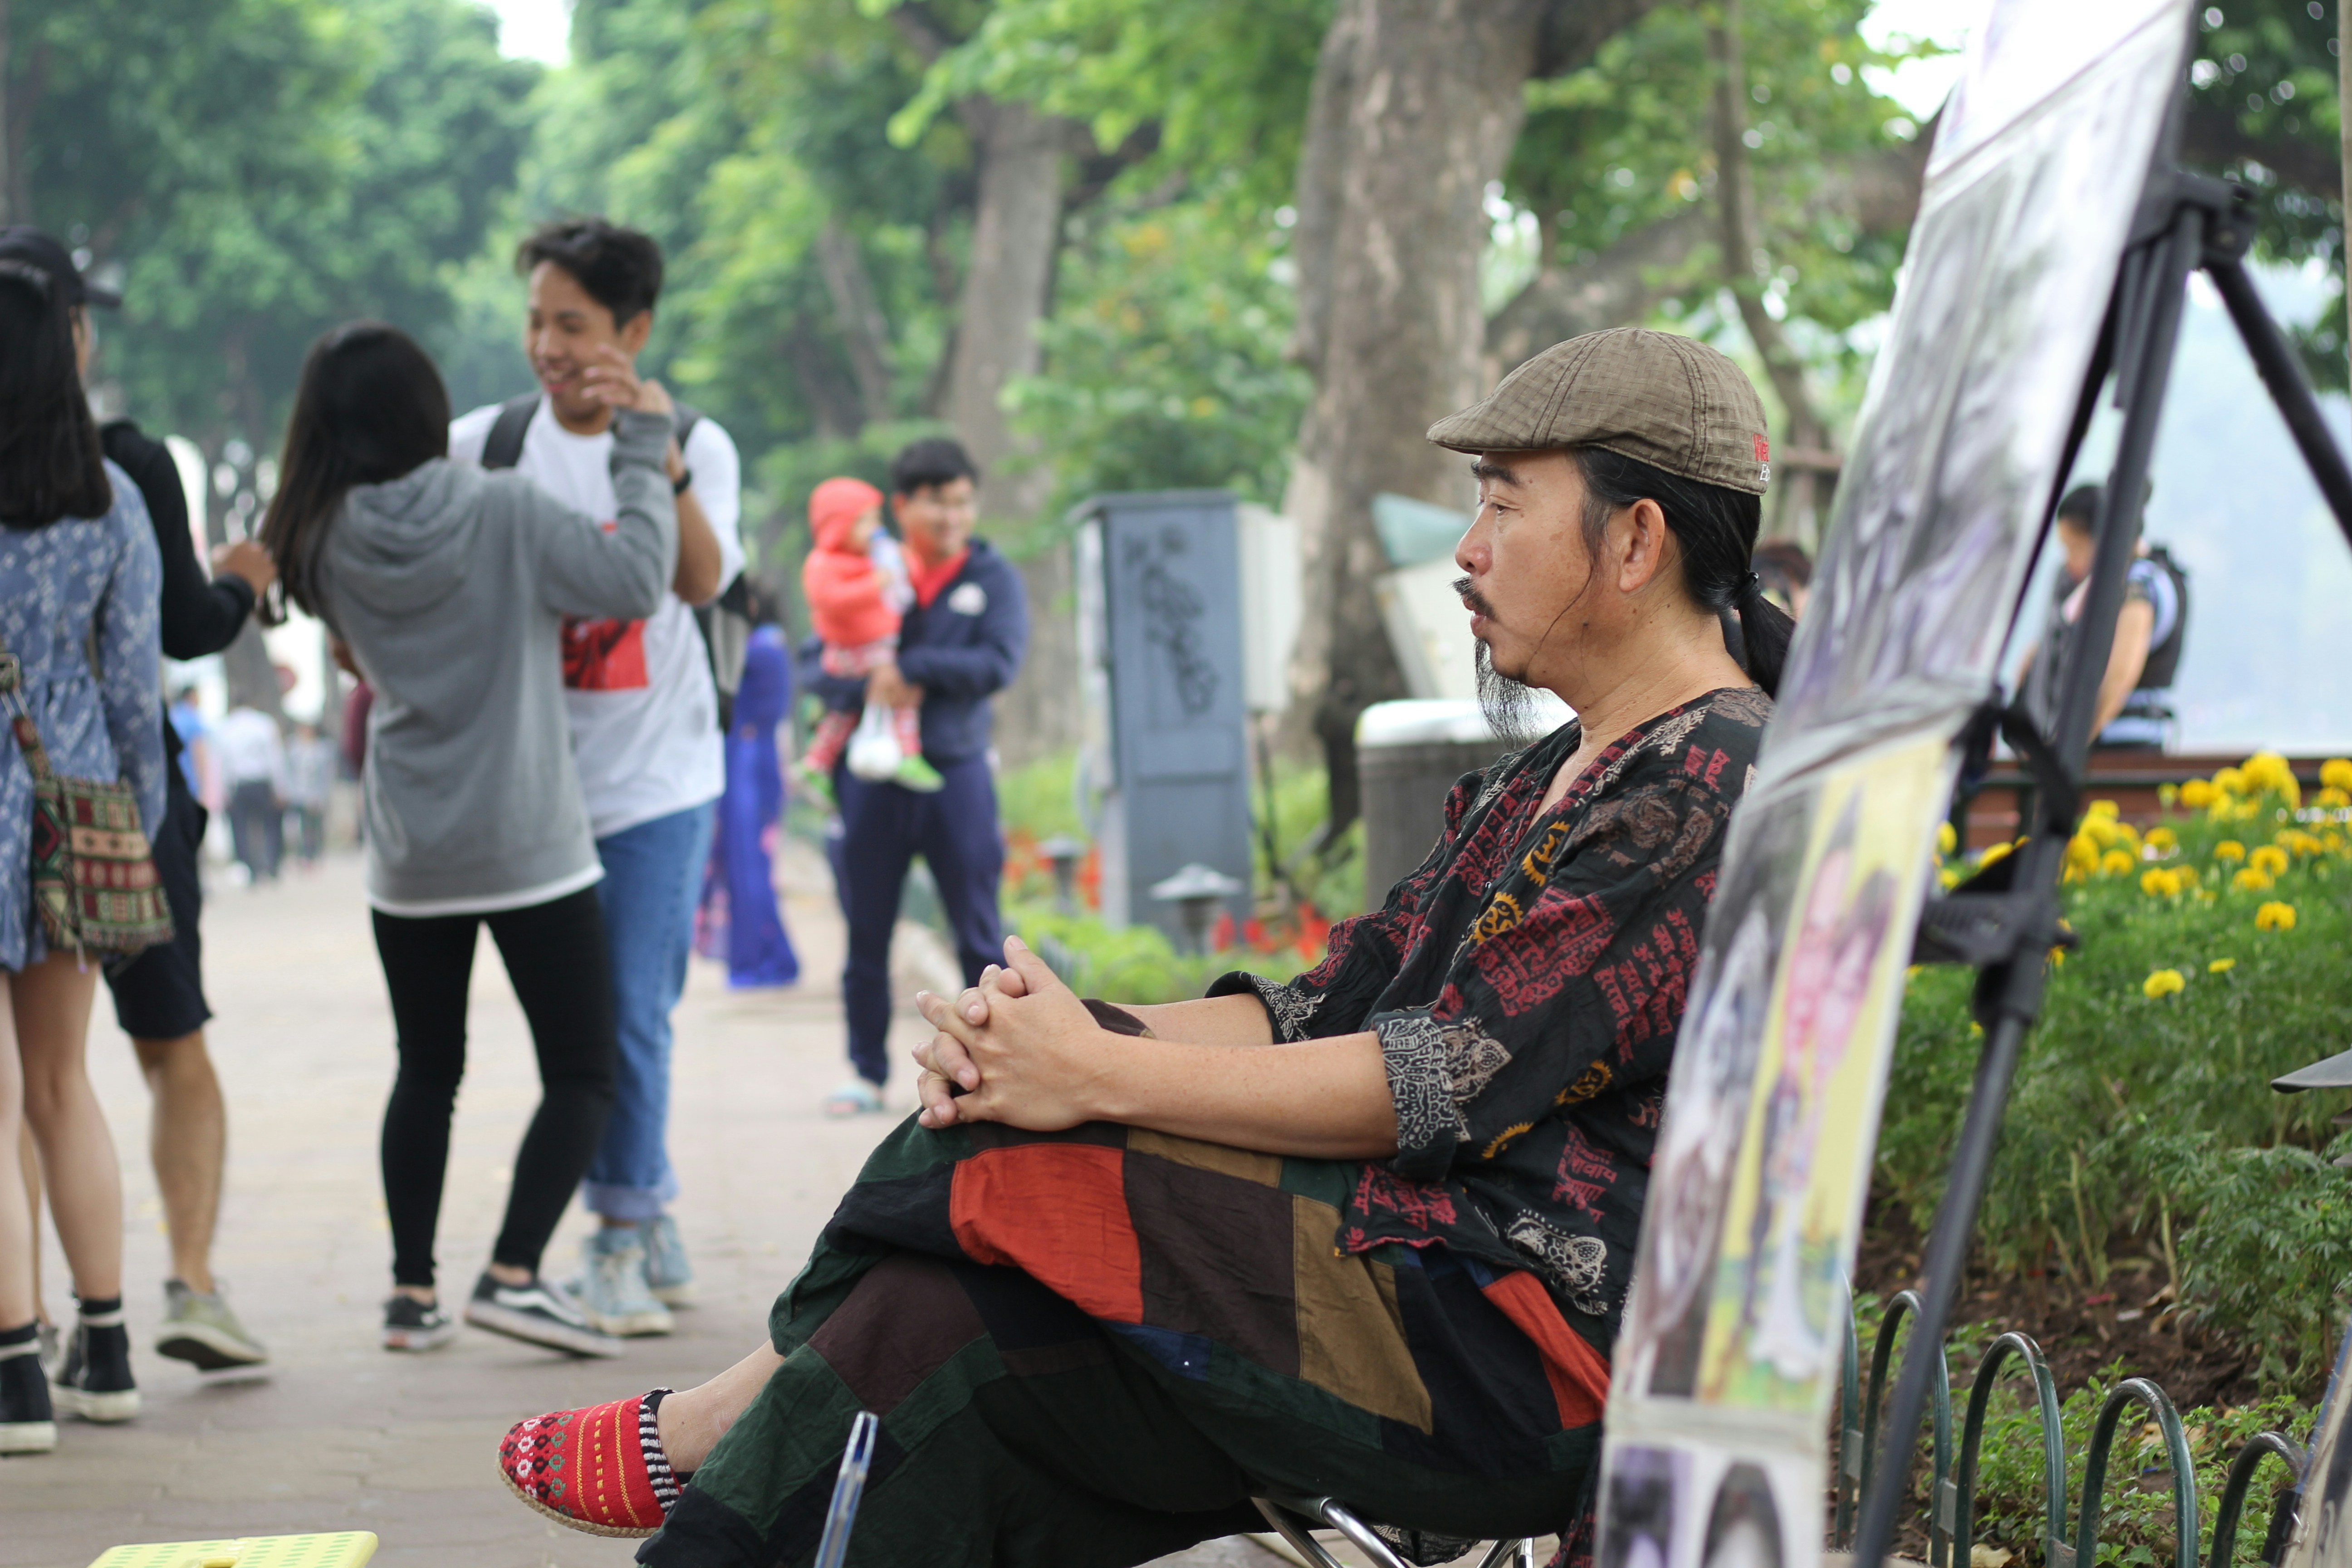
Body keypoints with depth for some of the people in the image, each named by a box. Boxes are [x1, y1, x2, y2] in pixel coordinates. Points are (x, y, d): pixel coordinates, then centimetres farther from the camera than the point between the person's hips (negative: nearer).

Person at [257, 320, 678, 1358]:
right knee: (583, 1072, 4)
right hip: (529, 847, -4)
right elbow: (635, 580, -18)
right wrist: (643, 444, -6)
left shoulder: (323, 545, -3)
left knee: (426, 1071, 17)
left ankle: (412, 1291, 15)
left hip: (405, 855, 4)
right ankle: (514, 1273, -10)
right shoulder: (503, 514, -15)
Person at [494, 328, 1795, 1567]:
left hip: (1526, 1345, -9)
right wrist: (1047, 1037, -5)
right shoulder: (1547, 781, 20)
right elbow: (1327, 1008, 11)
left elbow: (1459, 1077, -20)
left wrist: (1102, 1076, -18)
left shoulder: (1723, 785, -12)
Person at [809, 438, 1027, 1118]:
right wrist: (867, 688, -20)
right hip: (871, 775, 1)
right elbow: (818, 670, -1)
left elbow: (999, 663, -11)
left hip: (955, 772, -1)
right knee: (867, 933, 7)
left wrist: (909, 669, -14)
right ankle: (868, 1072, 18)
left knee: (980, 936, 1)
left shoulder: (993, 578, 4)